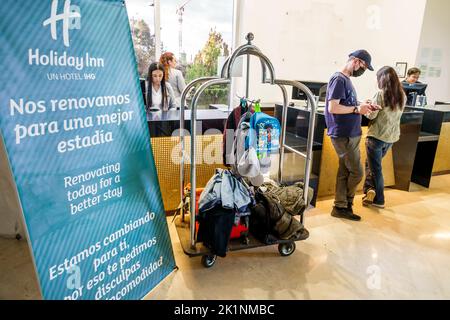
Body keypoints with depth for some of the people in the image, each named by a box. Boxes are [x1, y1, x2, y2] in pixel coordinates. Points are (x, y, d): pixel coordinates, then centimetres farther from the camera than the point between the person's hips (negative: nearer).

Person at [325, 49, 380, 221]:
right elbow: (333, 108, -22)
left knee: (345, 172, 12)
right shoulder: (339, 79, -13)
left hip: (351, 134, 9)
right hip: (344, 136, -9)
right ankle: (345, 205, 19)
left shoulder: (346, 80, 16)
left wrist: (362, 106, 6)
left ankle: (340, 207, 21)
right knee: (356, 172, 0)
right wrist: (357, 109, -14)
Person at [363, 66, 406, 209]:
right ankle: (371, 191, 14)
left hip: (377, 136, -6)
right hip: (392, 137, 6)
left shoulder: (381, 94, -14)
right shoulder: (402, 96, 5)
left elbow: (371, 115, -14)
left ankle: (379, 200, 15)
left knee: (375, 168, 7)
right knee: (372, 164, 22)